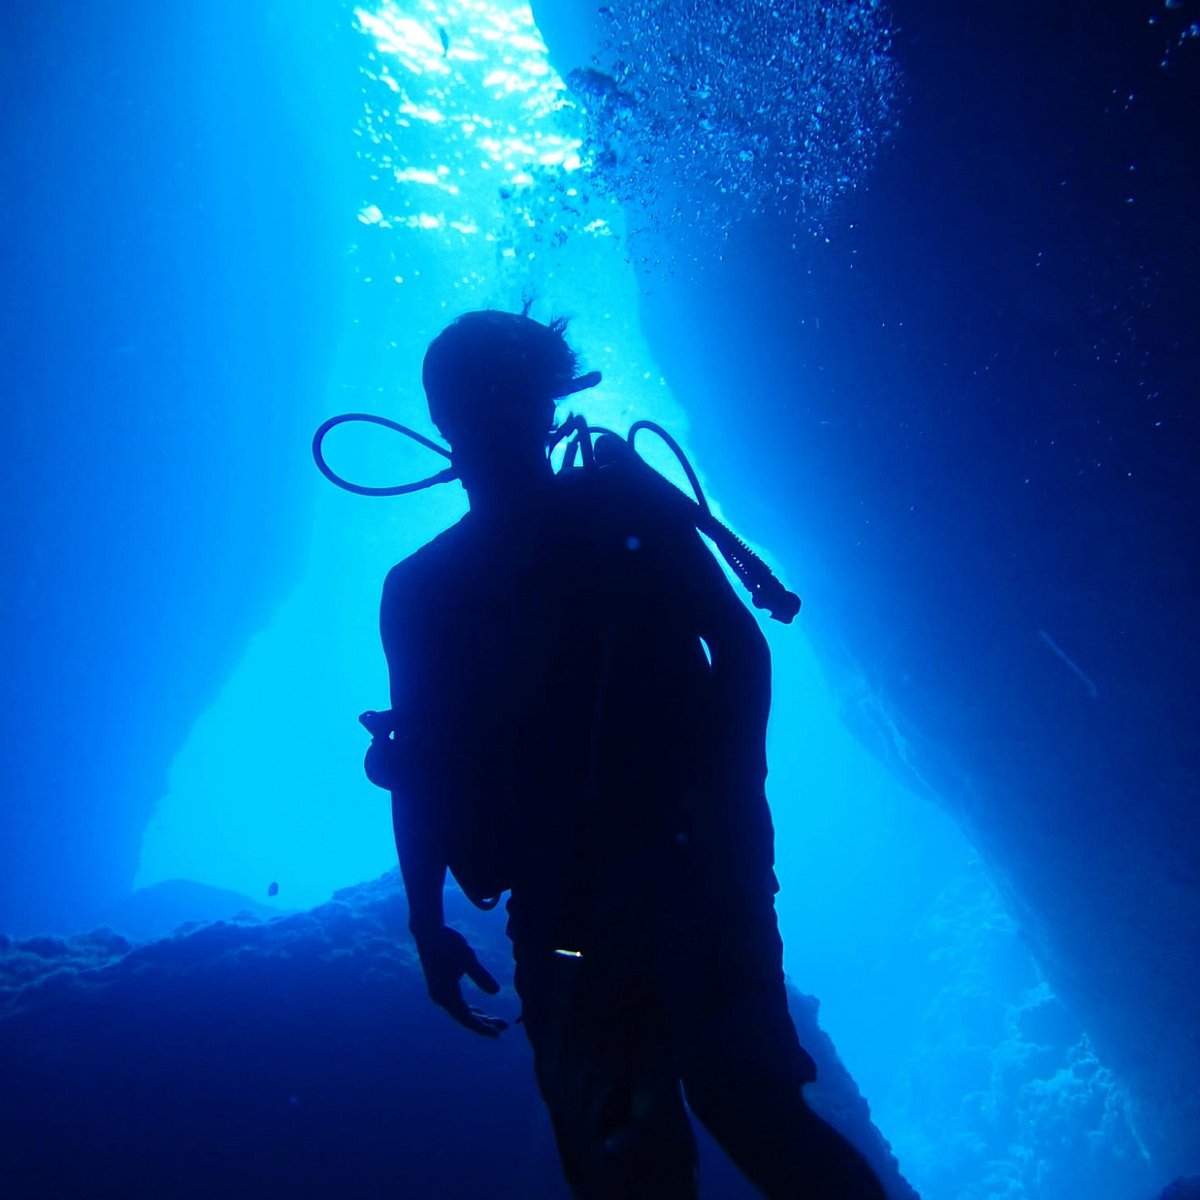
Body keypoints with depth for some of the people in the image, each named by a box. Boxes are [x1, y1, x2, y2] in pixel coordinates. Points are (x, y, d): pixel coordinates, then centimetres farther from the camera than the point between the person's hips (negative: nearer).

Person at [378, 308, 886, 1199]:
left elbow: (742, 647, 0)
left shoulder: (620, 508, 7)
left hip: (685, 856, -2)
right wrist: (429, 926, 4)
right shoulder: (422, 591, 12)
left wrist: (734, 802, -13)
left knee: (740, 1092, -19)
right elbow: (420, 772, 12)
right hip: (559, 907, 3)